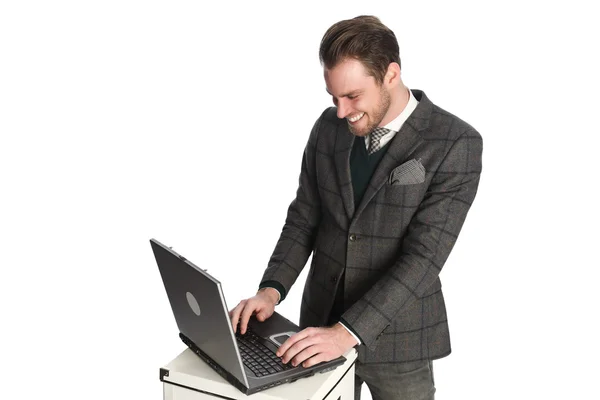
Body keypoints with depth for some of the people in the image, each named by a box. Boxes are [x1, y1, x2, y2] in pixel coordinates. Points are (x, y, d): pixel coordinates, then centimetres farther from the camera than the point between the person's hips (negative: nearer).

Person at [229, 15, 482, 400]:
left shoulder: (456, 143, -17)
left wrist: (348, 331, -28)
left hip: (396, 340, -3)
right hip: (321, 322, 4)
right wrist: (271, 290, -12)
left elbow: (423, 256, -22)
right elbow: (303, 218, 3)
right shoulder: (329, 126, -3)